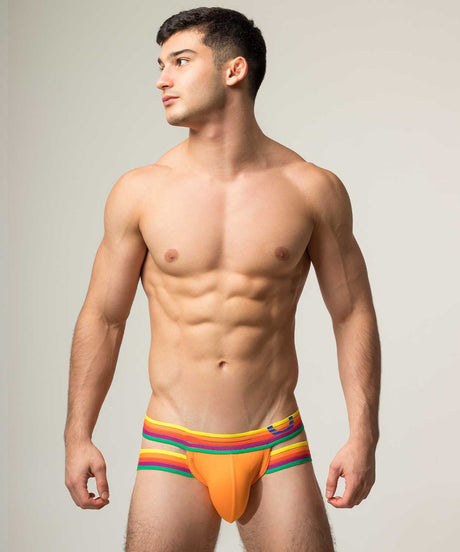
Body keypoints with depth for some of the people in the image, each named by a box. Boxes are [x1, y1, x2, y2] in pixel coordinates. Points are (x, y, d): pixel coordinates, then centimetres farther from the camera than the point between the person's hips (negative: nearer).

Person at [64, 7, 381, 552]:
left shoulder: (314, 190, -2)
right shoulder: (139, 191, -1)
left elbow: (352, 314, 3)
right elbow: (102, 318, 6)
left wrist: (362, 436, -2)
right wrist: (78, 437, 4)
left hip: (277, 450, 0)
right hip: (173, 448, 0)